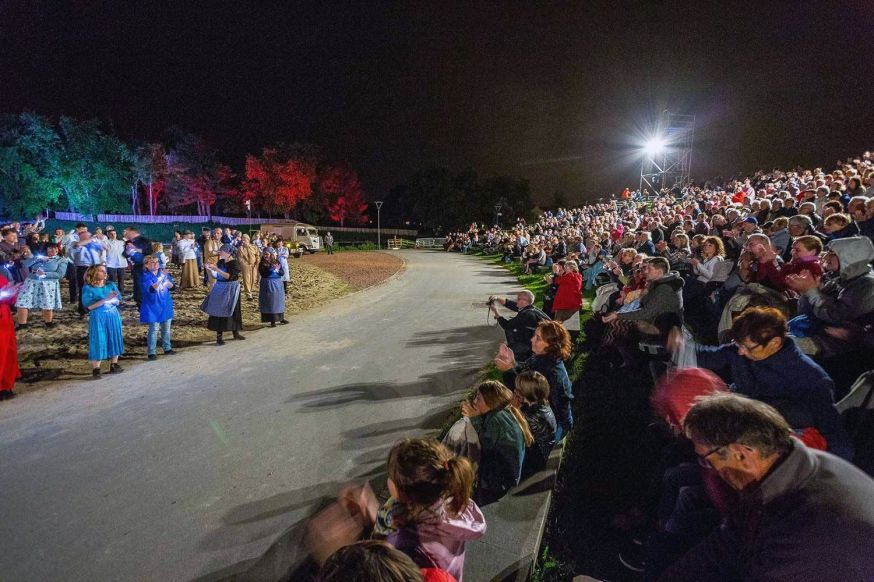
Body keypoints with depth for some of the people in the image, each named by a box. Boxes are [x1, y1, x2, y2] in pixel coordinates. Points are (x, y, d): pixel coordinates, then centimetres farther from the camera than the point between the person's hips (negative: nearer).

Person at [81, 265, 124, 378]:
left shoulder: (111, 285, 6)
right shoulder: (88, 288, -7)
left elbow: (118, 301, 5)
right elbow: (89, 306, -14)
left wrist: (111, 300, -17)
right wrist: (106, 299, -20)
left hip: (113, 317, 5)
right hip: (98, 318, -5)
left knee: (114, 340, 10)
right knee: (98, 342, -4)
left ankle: (114, 365, 21)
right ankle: (96, 369, 3)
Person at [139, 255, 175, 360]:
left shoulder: (163, 272, 1)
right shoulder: (146, 276, -13)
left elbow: (172, 286, -2)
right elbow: (152, 289, -29)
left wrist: (166, 278, -21)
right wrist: (161, 278, -37)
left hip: (166, 305, 5)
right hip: (153, 307, -5)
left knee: (166, 328, 15)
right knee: (154, 330, -3)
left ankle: (167, 348, 28)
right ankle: (151, 352, 6)